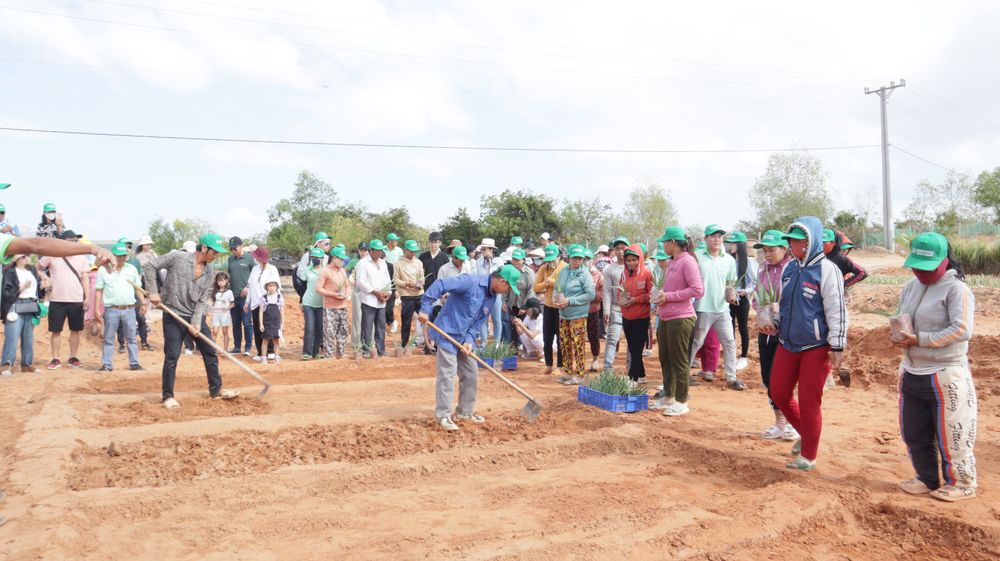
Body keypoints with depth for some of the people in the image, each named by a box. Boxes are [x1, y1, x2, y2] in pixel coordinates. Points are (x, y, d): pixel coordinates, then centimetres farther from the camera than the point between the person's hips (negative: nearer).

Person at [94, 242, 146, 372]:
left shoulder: (132, 269, 8)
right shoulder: (103, 270, 0)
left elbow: (137, 288, 14)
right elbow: (99, 291, 1)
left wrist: (142, 303, 3)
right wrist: (97, 309, -3)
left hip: (129, 309, 2)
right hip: (111, 310, -2)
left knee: (131, 338, 8)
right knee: (108, 339, 5)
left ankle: (134, 363, 13)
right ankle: (106, 364, 10)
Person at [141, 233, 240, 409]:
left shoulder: (210, 272, 1)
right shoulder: (177, 258, -12)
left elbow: (202, 300, -1)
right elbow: (149, 267, -7)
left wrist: (196, 323, -11)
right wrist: (153, 292, -13)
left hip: (196, 317, 5)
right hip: (173, 316, -5)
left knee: (210, 352, 7)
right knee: (172, 356, -4)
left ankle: (216, 390, 21)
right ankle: (168, 396, 9)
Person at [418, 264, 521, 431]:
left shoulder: (491, 297, 6)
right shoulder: (471, 282, -21)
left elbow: (477, 322, 7)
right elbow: (440, 285, -26)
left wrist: (469, 341, -8)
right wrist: (425, 309, -29)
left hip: (464, 339, 9)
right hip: (447, 334, -9)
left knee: (471, 374, 13)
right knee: (447, 375, -7)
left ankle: (465, 412, 26)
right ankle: (443, 416, 3)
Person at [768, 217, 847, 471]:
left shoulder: (826, 270, -14)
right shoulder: (789, 268, 8)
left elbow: (837, 311, -14)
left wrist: (837, 347, -15)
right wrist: (775, 325, 5)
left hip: (816, 347, -7)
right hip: (788, 343, 7)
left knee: (809, 403, 2)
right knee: (778, 393, 11)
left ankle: (808, 456, 18)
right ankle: (805, 432, 36)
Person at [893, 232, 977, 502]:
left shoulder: (957, 289, -13)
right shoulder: (911, 286, 9)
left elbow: (962, 330, -22)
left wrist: (919, 340, -22)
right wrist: (899, 336, -7)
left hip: (945, 376, -7)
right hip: (911, 373, 7)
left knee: (951, 433, 5)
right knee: (914, 433, 16)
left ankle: (961, 483, 24)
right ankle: (928, 478, 33)